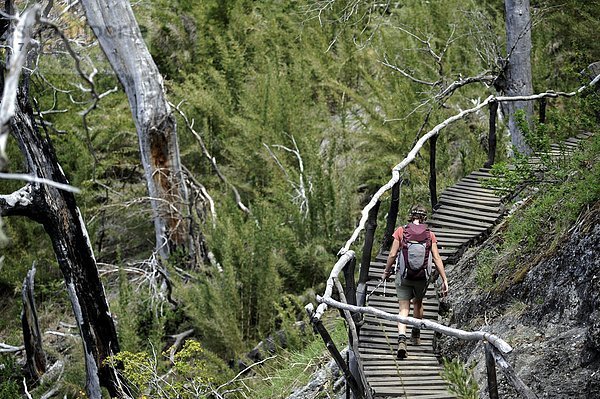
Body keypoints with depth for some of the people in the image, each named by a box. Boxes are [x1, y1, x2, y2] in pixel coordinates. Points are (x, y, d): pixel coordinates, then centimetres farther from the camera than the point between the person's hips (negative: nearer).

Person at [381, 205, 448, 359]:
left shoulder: (401, 231, -4)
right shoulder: (429, 235, -1)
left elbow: (392, 255, -5)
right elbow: (437, 259, -4)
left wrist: (386, 272, 10)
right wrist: (444, 280, -1)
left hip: (403, 275, -2)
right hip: (422, 276, 2)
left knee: (404, 309, -1)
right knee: (418, 303, 25)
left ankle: (402, 340, -21)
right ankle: (416, 335, 41)